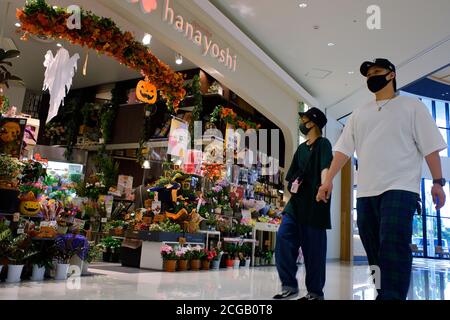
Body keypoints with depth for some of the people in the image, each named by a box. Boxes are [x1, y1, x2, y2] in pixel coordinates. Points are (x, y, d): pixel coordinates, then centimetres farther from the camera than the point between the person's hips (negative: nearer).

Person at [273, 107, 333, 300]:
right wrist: (293, 183, 5)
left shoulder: (323, 144, -3)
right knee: (283, 238, -5)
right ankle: (289, 285, 2)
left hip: (314, 204, -7)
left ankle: (316, 292, 10)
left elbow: (325, 168, -22)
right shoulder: (301, 148, 20)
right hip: (297, 202, 7)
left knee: (314, 248, -2)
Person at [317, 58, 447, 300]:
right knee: (374, 251, 7)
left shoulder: (411, 106, 9)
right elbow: (343, 149, 12)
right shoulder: (359, 113, 19)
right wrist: (329, 179, 2)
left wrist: (438, 182, -5)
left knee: (393, 247, -17)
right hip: (366, 192, 5)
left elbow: (430, 146, 3)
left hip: (400, 188, -5)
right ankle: (383, 294, 19)